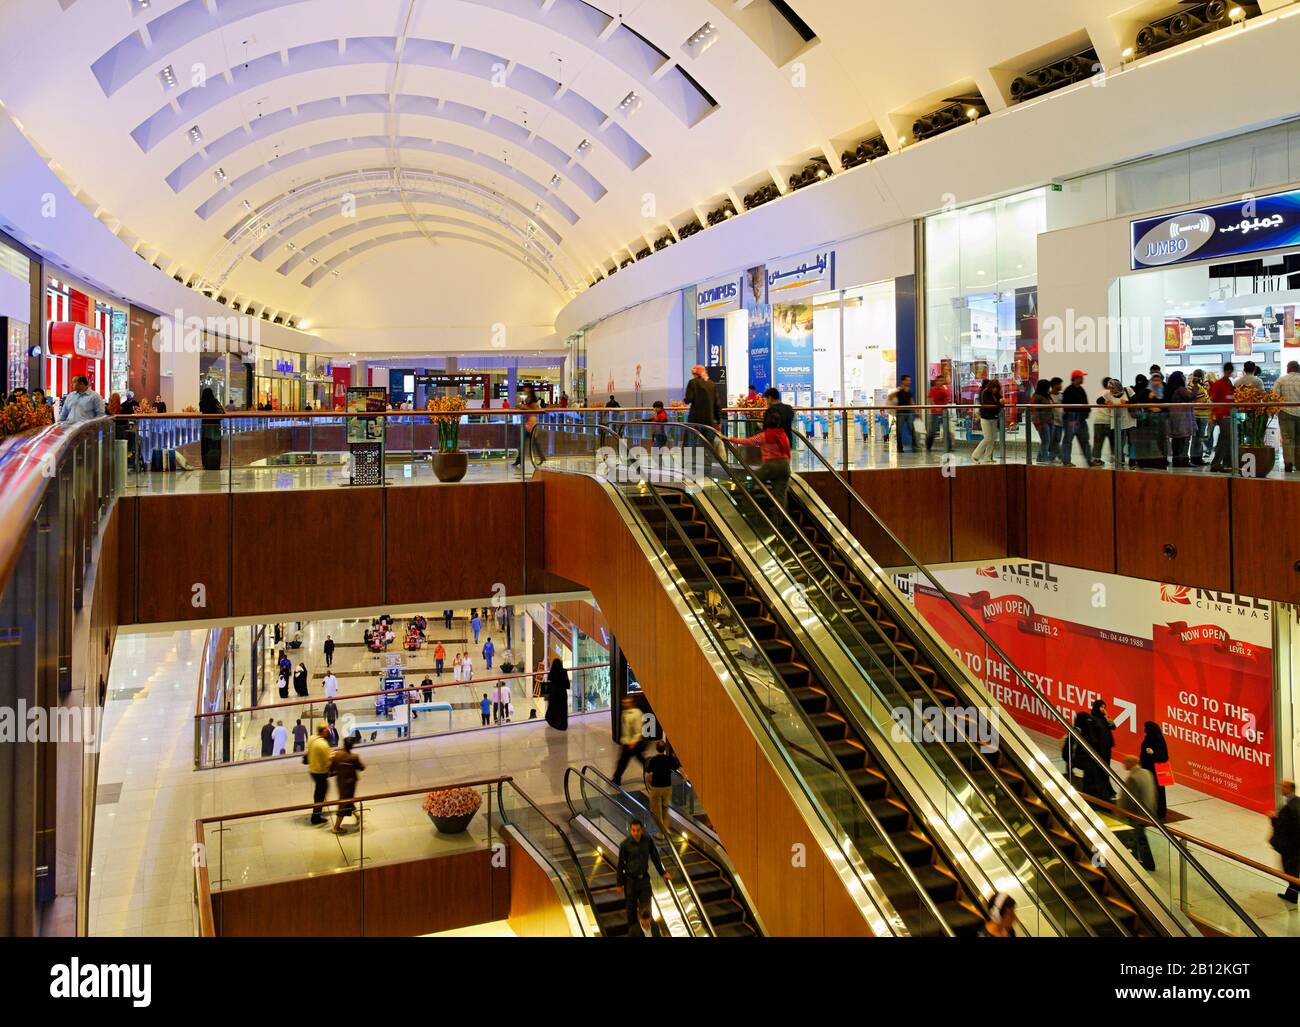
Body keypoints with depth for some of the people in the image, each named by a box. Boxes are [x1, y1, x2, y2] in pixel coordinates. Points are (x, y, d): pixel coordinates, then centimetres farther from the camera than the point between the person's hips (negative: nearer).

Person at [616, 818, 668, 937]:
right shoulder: (625, 844, -18)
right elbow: (620, 864, -9)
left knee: (646, 905, 5)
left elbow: (655, 856, 4)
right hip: (631, 879, -2)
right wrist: (620, 883, -5)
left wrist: (663, 872, 9)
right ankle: (632, 931, 30)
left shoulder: (647, 840, -9)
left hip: (644, 878, 3)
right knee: (631, 907, 11)